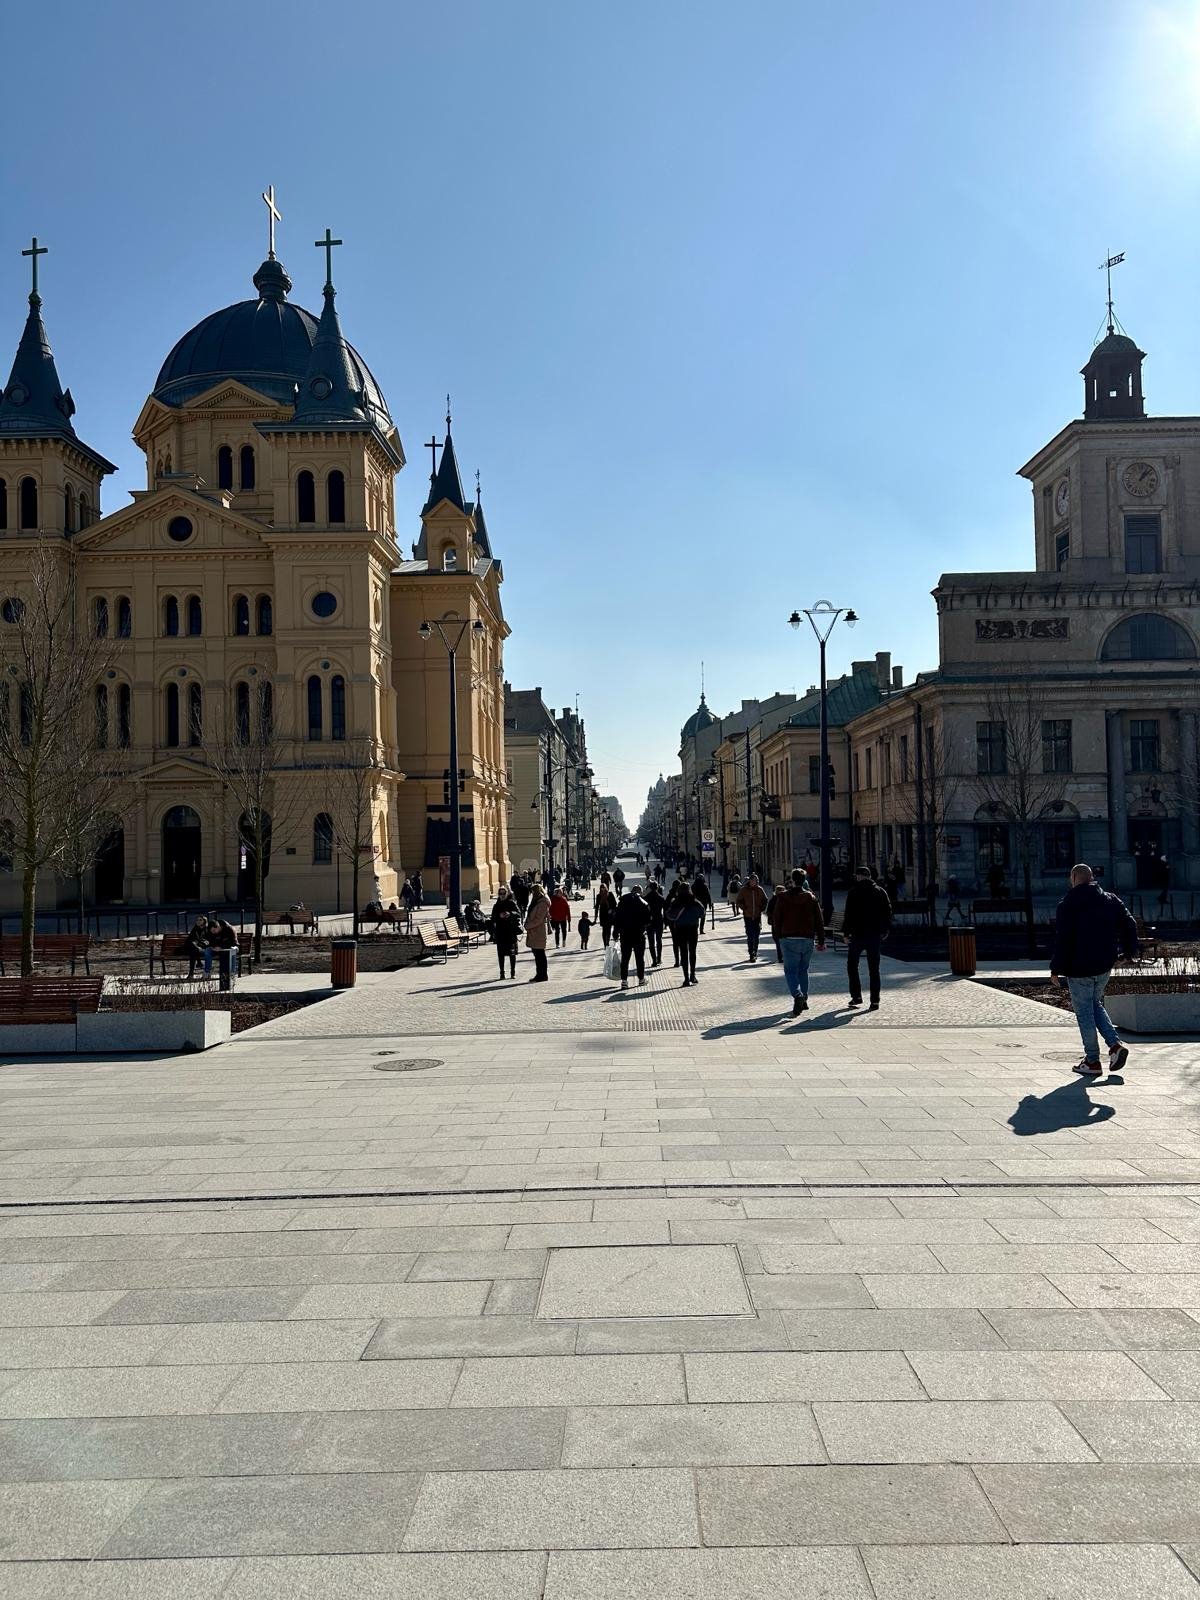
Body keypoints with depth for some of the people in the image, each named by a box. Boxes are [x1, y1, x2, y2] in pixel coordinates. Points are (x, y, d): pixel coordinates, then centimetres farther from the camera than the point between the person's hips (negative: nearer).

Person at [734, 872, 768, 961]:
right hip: (748, 916, -2)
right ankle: (751, 954, -3)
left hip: (757, 916, 2)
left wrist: (762, 909, 4)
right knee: (750, 936, -6)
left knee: (756, 936, 9)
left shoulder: (759, 889, 3)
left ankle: (755, 953, 23)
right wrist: (744, 908, -7)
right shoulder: (743, 890, -3)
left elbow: (765, 900, 15)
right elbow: (739, 901, 4)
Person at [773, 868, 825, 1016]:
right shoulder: (811, 897, 5)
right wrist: (821, 941, 11)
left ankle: (797, 995, -26)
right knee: (803, 970, 17)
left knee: (790, 970, -2)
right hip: (808, 939, 3)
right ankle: (803, 1000, 18)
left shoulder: (783, 897, -2)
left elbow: (776, 920, -1)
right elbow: (819, 922, 5)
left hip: (789, 939, -3)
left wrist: (778, 937, 10)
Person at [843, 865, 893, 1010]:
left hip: (858, 934, -4)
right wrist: (884, 930, 15)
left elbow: (848, 914, -10)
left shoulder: (854, 892, -6)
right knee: (874, 968, 6)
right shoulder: (880, 891, 7)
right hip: (875, 934, 4)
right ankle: (874, 1001, 1)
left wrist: (846, 933, -6)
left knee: (852, 965, 12)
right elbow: (888, 911, 8)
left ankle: (856, 996, 8)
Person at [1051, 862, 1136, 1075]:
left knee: (1084, 1012, 3)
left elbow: (1062, 939, -15)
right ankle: (1115, 1044, 7)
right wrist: (1129, 951, 18)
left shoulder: (1067, 904, -11)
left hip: (1079, 969, -6)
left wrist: (1056, 968, -10)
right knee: (1095, 1005, 23)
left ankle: (1092, 1061, 7)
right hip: (1104, 966, 6)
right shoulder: (1110, 900, 6)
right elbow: (1129, 924, 6)